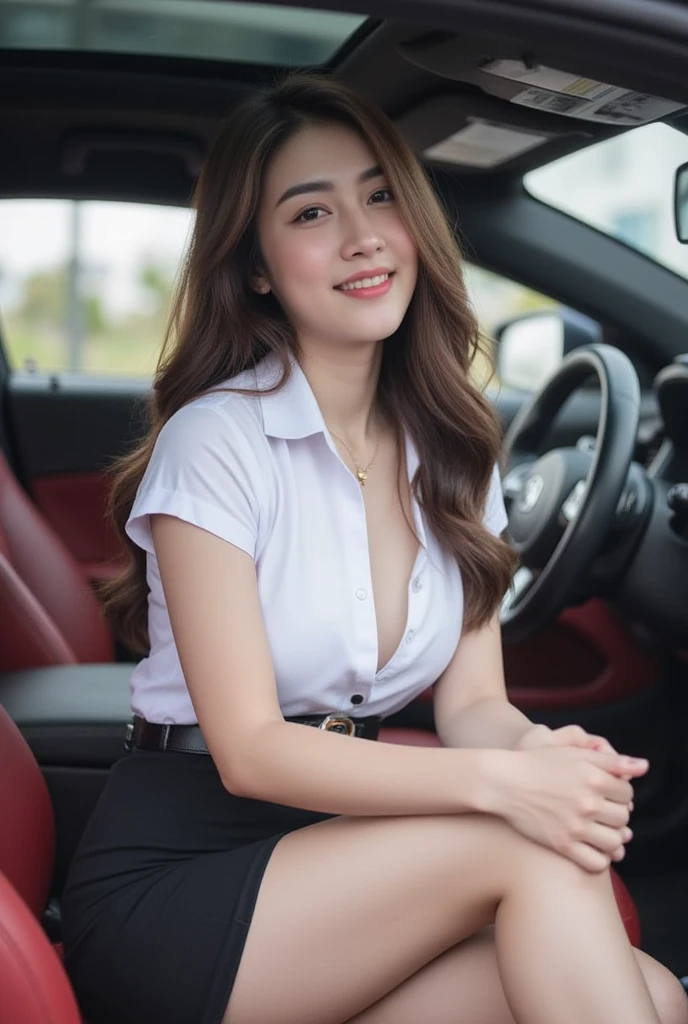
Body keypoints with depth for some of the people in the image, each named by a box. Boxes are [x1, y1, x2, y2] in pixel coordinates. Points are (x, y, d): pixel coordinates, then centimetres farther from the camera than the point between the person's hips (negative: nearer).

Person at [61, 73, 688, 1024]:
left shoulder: (453, 450, 5)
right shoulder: (215, 439, -13)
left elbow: (471, 700, 1)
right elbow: (248, 749, -17)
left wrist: (537, 747, -24)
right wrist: (499, 782, -30)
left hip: (342, 854, 5)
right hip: (165, 888, -4)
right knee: (530, 846, -25)